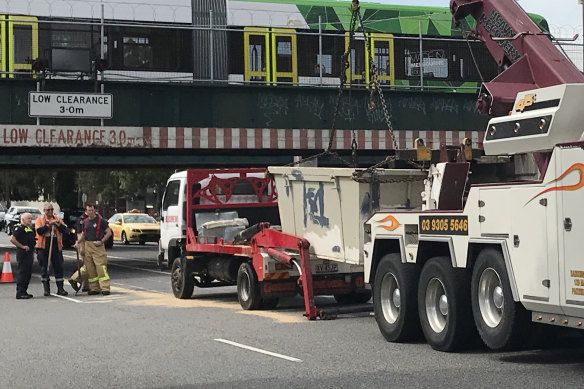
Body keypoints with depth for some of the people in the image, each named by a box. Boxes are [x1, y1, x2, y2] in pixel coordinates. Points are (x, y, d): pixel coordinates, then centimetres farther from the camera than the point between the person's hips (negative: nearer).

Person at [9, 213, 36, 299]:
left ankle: (24, 291, 18)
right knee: (22, 273, -10)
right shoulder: (19, 228, -10)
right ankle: (20, 293, -9)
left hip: (29, 253, 9)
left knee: (28, 273, 11)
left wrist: (32, 253, 20)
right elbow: (12, 239, -21)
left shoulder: (29, 228, 19)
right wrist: (22, 246, -19)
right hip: (22, 253, -9)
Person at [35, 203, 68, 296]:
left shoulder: (58, 219, 10)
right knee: (44, 268, 3)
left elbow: (64, 230, -1)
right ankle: (46, 288, 14)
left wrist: (58, 224, -16)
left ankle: (60, 288, 5)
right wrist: (49, 225, -20)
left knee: (59, 267, 0)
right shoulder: (40, 219, 2)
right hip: (43, 248, -2)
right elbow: (39, 231, -14)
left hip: (56, 247, 2)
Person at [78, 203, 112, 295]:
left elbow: (109, 233, -3)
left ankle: (105, 288, -12)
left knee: (101, 267, -12)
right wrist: (78, 241, 6)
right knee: (90, 268, 6)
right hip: (87, 246, 6)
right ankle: (94, 288, 12)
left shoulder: (101, 220, -3)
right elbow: (83, 234, 24)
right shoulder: (85, 221, 13)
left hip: (98, 246, -6)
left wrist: (101, 241, -12)